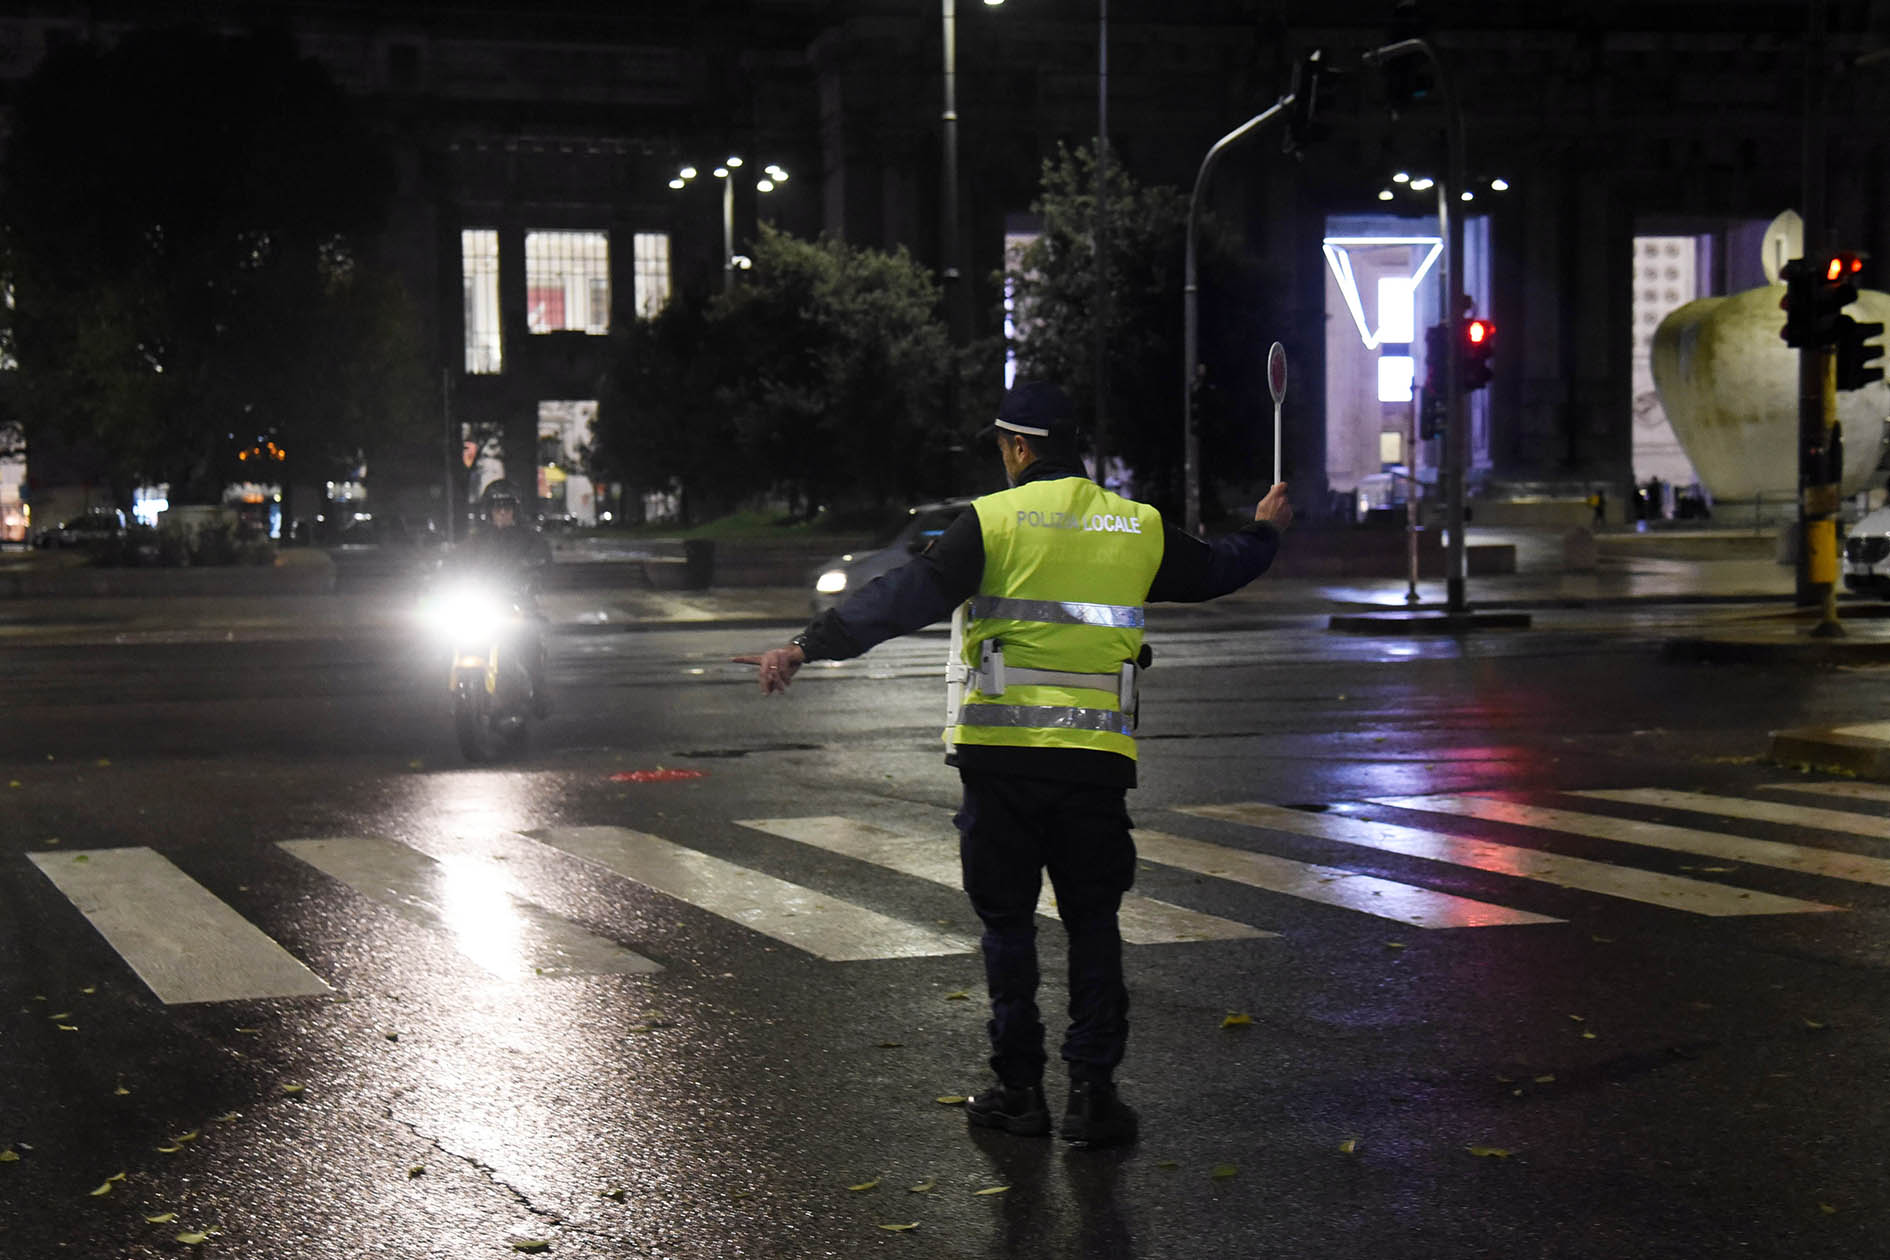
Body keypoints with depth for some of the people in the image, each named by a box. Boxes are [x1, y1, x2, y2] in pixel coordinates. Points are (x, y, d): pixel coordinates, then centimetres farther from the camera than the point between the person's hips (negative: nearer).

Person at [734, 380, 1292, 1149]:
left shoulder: (994, 521, -4)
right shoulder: (1139, 529, 8)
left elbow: (906, 596, -12)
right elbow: (1212, 572, 26)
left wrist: (808, 646, -12)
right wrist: (1265, 533, 47)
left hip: (1000, 753, -2)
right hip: (1097, 757, 2)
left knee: (1007, 920, 10)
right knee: (1092, 923, 11)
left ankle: (1019, 1089, 13)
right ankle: (1091, 1092, 6)